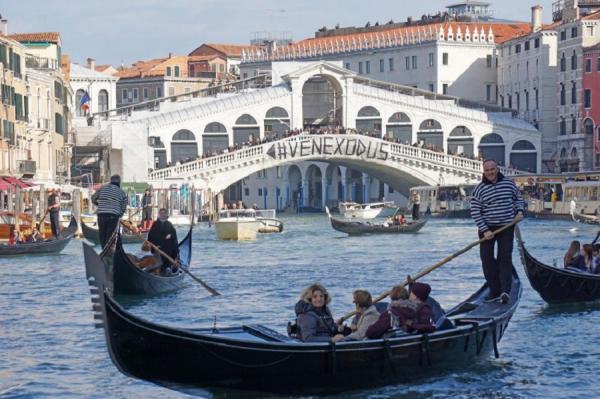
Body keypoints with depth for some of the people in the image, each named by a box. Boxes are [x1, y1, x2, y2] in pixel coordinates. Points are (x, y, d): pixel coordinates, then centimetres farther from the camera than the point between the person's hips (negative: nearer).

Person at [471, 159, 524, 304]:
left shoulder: (509, 183, 2)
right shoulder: (479, 189, -6)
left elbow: (518, 198, 17)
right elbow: (475, 212, -8)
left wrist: (519, 211, -3)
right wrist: (485, 231, -15)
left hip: (506, 228, 0)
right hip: (487, 228, 0)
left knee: (505, 258, -8)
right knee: (487, 259, -1)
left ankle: (505, 291, -15)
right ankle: (495, 291, 8)